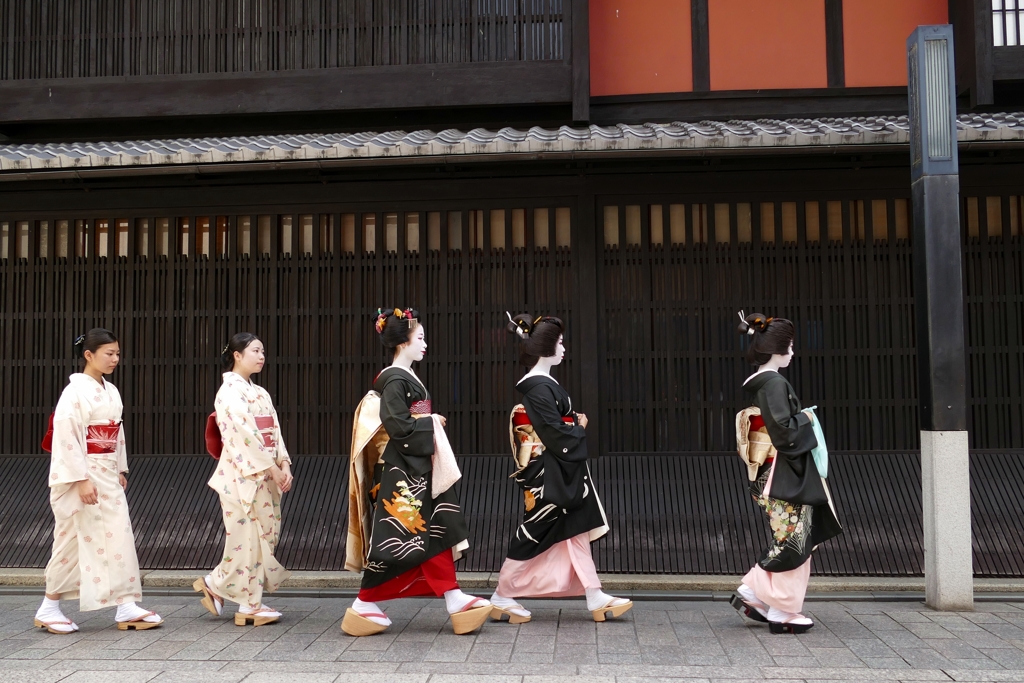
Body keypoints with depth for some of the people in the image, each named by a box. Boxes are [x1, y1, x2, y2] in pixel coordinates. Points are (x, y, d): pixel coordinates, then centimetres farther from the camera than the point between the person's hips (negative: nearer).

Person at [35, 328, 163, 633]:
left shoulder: (110, 391, 11)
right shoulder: (75, 391, -13)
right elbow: (66, 437, -19)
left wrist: (121, 470, 13)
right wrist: (81, 480, -22)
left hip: (107, 474, 8)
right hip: (80, 475, -8)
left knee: (119, 537, 3)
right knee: (73, 540, 1)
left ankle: (127, 607, 6)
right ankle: (49, 608, 17)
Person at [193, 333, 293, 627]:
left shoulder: (260, 393, 18)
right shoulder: (230, 390, -9)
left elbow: (275, 431, 13)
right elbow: (244, 434, -17)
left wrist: (284, 465, -1)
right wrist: (272, 468, -18)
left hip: (266, 475, 8)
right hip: (243, 474, -8)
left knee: (265, 534, 7)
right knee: (247, 536, -5)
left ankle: (250, 604, 14)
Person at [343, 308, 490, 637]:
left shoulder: (407, 378, 14)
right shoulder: (394, 381, -15)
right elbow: (399, 427, -23)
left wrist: (431, 423, 2)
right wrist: (431, 422, -11)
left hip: (418, 468, 10)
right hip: (401, 471, -10)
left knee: (437, 530, 7)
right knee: (393, 537, -3)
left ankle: (454, 600, 10)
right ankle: (363, 606, 9)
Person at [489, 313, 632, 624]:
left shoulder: (543, 384, 12)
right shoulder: (540, 388, -18)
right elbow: (556, 434, -22)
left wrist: (574, 424, -2)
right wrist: (580, 427, -4)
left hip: (563, 472, 10)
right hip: (551, 475, -10)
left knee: (576, 532, 10)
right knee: (533, 536, 0)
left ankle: (596, 599, 15)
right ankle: (501, 598, 11)